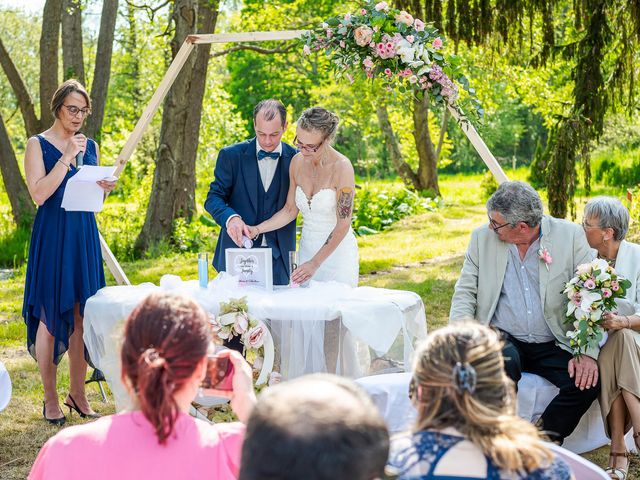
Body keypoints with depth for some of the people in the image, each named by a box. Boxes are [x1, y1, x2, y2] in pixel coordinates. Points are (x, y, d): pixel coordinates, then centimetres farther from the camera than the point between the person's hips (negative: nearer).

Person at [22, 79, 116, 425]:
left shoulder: (90, 146, 12)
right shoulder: (38, 145, -4)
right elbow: (39, 194, -15)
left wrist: (104, 189, -2)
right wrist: (67, 157, -17)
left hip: (84, 236, 5)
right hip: (52, 237, -5)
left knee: (82, 315, 6)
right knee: (50, 315, -2)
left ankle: (77, 392, 17)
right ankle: (50, 398, 8)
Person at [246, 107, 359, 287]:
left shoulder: (341, 167, -17)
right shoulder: (297, 162, -1)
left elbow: (343, 225, -16)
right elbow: (290, 210, 7)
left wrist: (315, 263, -17)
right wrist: (257, 229, -8)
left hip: (337, 250, -5)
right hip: (306, 249, 5)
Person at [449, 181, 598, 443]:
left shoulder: (570, 235, -3)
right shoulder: (482, 238, 4)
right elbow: (465, 292, 5)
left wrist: (587, 353, -16)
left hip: (552, 346, 0)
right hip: (503, 339, 0)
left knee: (588, 382, -25)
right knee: (504, 363, -34)